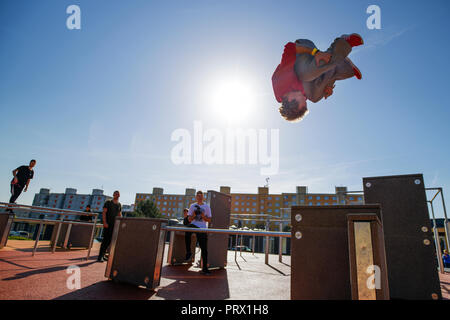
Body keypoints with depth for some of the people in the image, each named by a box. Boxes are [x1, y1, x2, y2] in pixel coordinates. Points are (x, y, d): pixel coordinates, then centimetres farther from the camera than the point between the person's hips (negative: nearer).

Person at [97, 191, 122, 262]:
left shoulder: (119, 204, 14)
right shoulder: (108, 202, 0)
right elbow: (104, 212, -6)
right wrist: (105, 222, -17)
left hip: (114, 225, 5)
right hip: (107, 224, -5)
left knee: (109, 240, 6)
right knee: (105, 239, -10)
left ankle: (103, 255, 17)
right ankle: (100, 257, -4)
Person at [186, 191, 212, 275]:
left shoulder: (206, 207, 8)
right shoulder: (192, 206, 11)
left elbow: (209, 220, 7)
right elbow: (189, 219, 10)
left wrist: (203, 216, -12)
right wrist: (194, 215, -11)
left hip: (203, 229, 0)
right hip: (194, 226, 0)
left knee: (204, 249, -2)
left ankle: (204, 268, 12)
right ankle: (188, 251, -22)